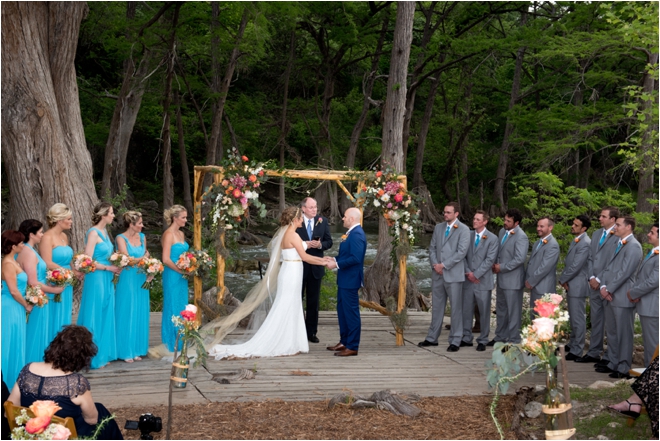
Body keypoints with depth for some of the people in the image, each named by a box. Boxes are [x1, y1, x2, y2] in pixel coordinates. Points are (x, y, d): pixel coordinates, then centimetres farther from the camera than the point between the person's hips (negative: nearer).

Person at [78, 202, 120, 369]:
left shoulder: (105, 232, 12)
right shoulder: (93, 233, -14)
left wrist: (116, 265, 4)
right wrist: (109, 268, -13)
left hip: (107, 280, 8)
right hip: (96, 280, -8)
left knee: (105, 318, 13)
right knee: (95, 318, 1)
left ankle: (103, 354, 22)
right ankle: (93, 357, 10)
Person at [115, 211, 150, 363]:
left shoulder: (142, 237, 8)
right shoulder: (121, 238, -9)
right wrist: (144, 258, -5)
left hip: (141, 280, 6)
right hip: (127, 280, -6)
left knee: (139, 315, 9)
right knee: (127, 315, 0)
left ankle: (137, 349, 18)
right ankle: (126, 351, 8)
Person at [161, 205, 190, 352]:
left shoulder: (181, 234, 13)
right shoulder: (169, 234, -14)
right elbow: (166, 259, -20)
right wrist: (181, 270, -15)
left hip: (182, 276, 9)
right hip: (172, 276, -9)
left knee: (181, 308, 12)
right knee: (173, 308, -1)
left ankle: (180, 343, 21)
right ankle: (171, 343, 9)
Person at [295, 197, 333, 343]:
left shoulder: (323, 221, 1)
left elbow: (329, 242, 4)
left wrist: (320, 244, -17)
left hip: (316, 267, 2)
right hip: (299, 265, -2)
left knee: (313, 301, 10)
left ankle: (311, 332, 18)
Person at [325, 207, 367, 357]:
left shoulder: (357, 234, -20)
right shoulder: (352, 233, 12)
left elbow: (355, 258, -27)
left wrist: (337, 264, -22)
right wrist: (334, 259, 7)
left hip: (350, 280, -11)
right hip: (344, 279, 11)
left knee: (351, 312, -3)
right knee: (342, 310, 19)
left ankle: (352, 347, 4)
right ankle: (344, 342, 30)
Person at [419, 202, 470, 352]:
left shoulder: (463, 230, -5)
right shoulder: (438, 227, 13)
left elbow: (461, 252, -13)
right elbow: (432, 248, 13)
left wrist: (444, 265, -14)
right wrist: (434, 264, -3)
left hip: (453, 274, -6)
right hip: (437, 273, 6)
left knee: (456, 308, 0)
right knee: (437, 307, 12)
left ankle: (455, 341, 6)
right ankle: (432, 338, 20)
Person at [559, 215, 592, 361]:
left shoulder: (585, 244, -19)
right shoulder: (576, 241, 12)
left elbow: (575, 266, -22)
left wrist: (563, 279, -9)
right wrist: (564, 279, 4)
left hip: (578, 286, -10)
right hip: (570, 285, 10)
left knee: (578, 319, -2)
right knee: (572, 317, 19)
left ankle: (576, 351, 4)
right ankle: (572, 344, 31)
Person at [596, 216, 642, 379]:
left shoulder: (633, 246, -13)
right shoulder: (619, 244, 17)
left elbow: (625, 272, -18)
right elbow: (609, 267, 16)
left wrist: (609, 290, -13)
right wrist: (603, 286, 1)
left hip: (622, 298, -9)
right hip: (610, 296, 9)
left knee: (624, 334, 0)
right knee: (611, 333, 15)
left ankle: (624, 368, 7)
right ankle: (613, 363, 25)